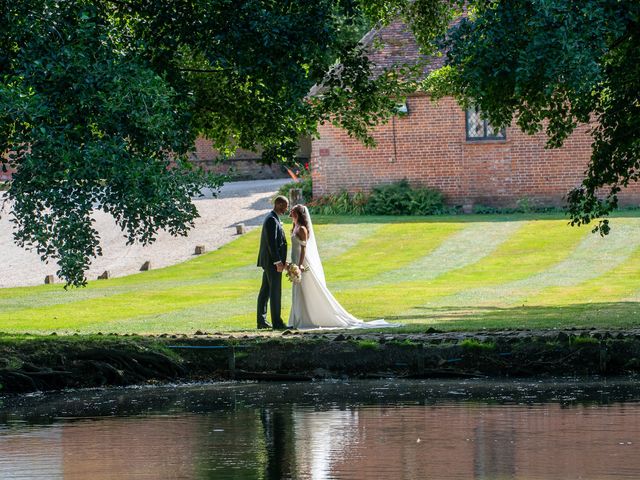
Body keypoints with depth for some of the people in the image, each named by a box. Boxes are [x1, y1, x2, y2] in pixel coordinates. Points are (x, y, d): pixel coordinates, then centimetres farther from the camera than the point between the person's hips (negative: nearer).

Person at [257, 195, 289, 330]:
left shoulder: (271, 218, 16)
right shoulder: (272, 220, -17)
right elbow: (271, 243, -22)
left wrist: (282, 260, 21)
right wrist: (278, 262, -22)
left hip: (268, 262, 10)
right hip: (273, 262, -10)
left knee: (265, 291, 11)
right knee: (275, 292, -7)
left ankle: (261, 321, 14)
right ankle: (276, 322, -6)